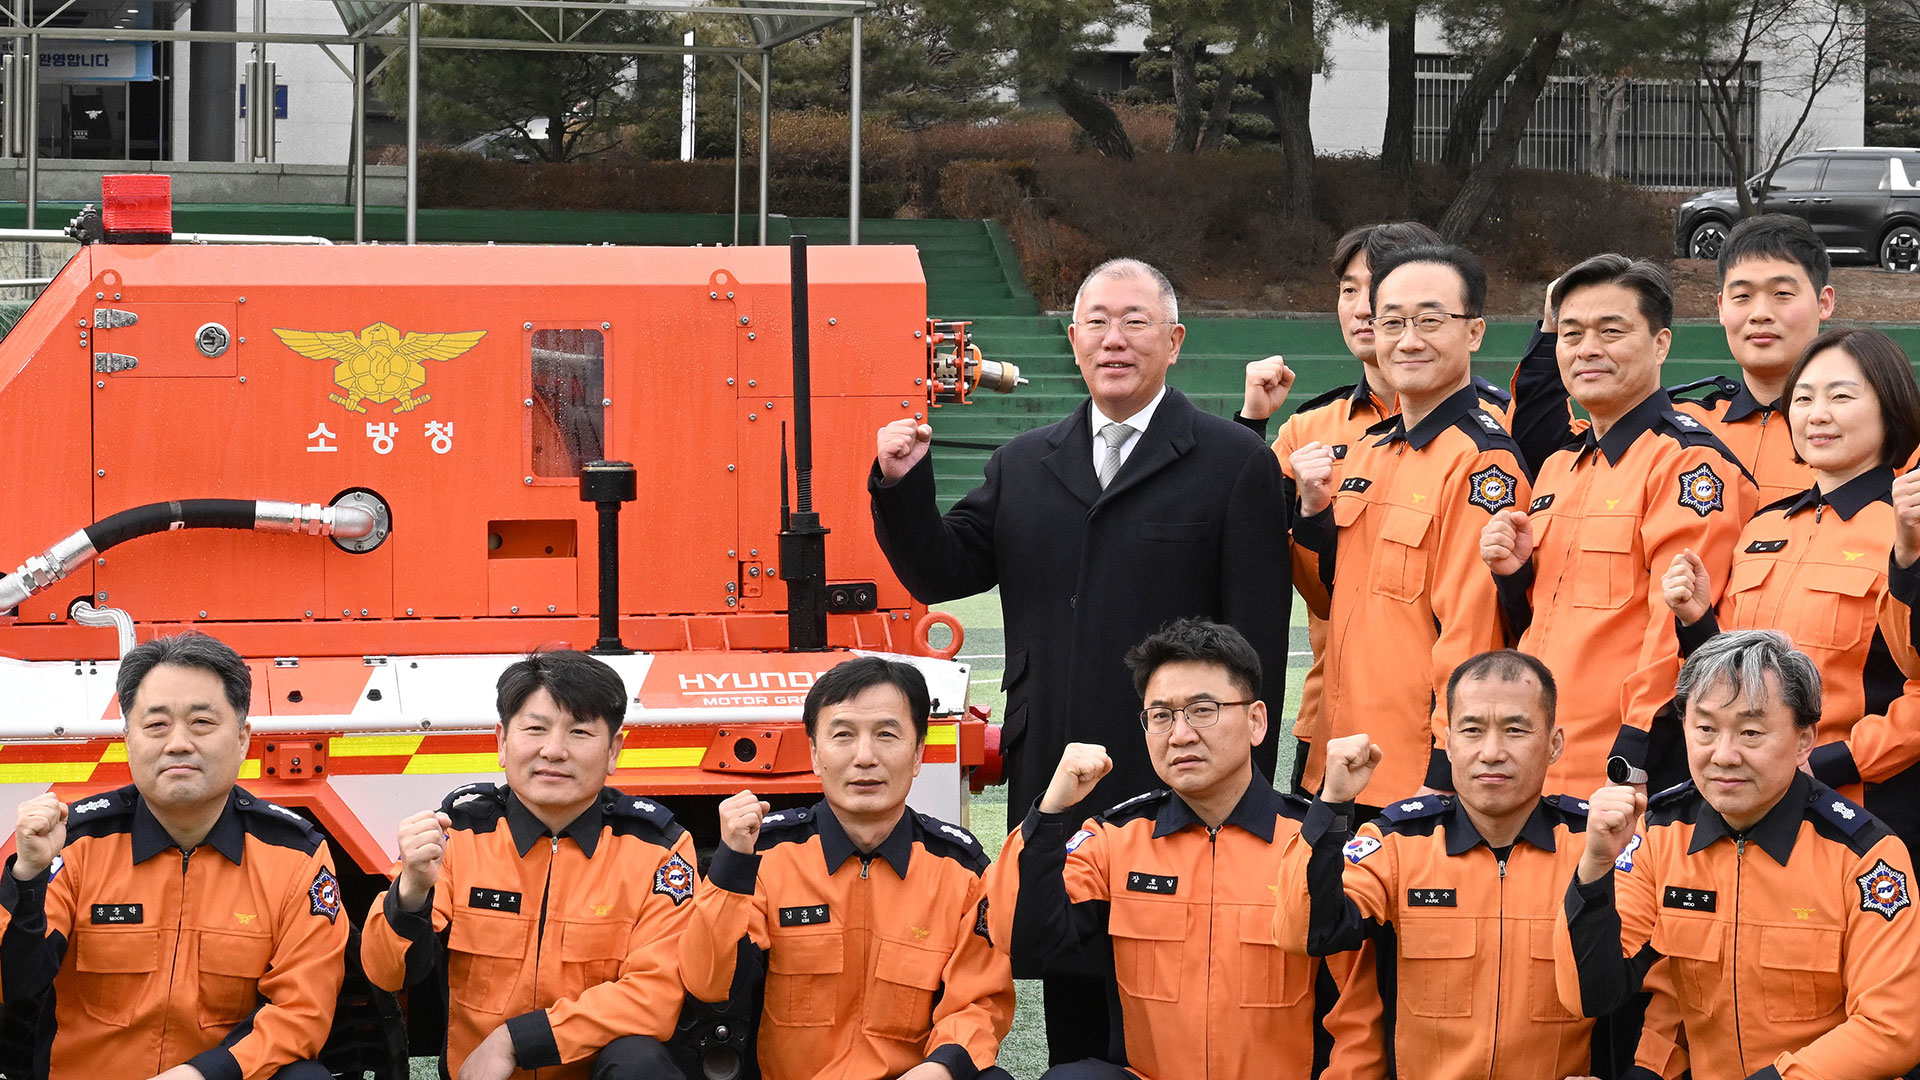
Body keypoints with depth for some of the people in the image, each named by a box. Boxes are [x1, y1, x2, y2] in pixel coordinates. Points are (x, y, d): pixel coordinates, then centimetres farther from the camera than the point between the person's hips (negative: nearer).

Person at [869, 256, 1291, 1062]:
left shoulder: (1235, 463, 0)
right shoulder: (1024, 466, 15)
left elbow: (1258, 638, -4)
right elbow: (939, 573, 13)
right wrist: (902, 486, -5)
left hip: (1177, 787, -4)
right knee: (1069, 996, 12)